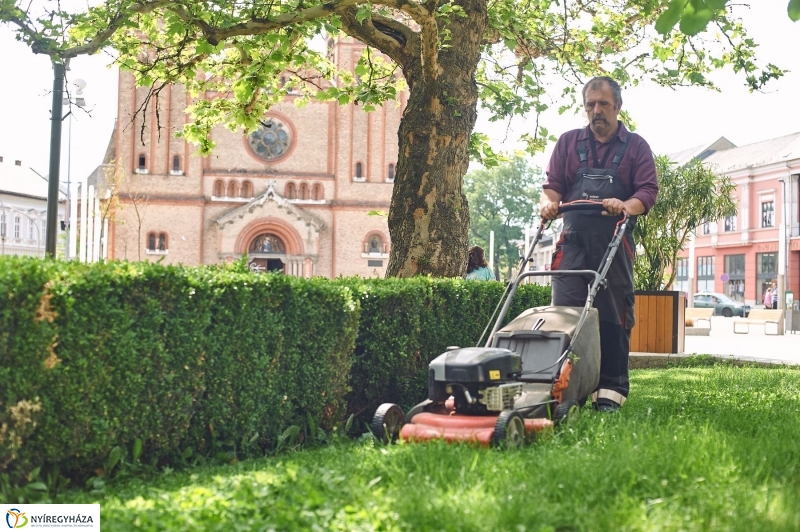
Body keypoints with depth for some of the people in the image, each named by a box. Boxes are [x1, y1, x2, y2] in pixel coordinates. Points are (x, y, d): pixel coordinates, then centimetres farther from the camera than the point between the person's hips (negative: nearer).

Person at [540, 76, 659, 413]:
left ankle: (610, 391, 0)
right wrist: (550, 202, -9)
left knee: (613, 316, -4)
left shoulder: (635, 146, 13)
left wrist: (626, 205, -18)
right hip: (574, 237, 1)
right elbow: (552, 184, 14)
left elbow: (648, 190, 3)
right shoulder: (568, 142, 18)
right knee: (564, 311, -7)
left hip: (615, 242, -1)